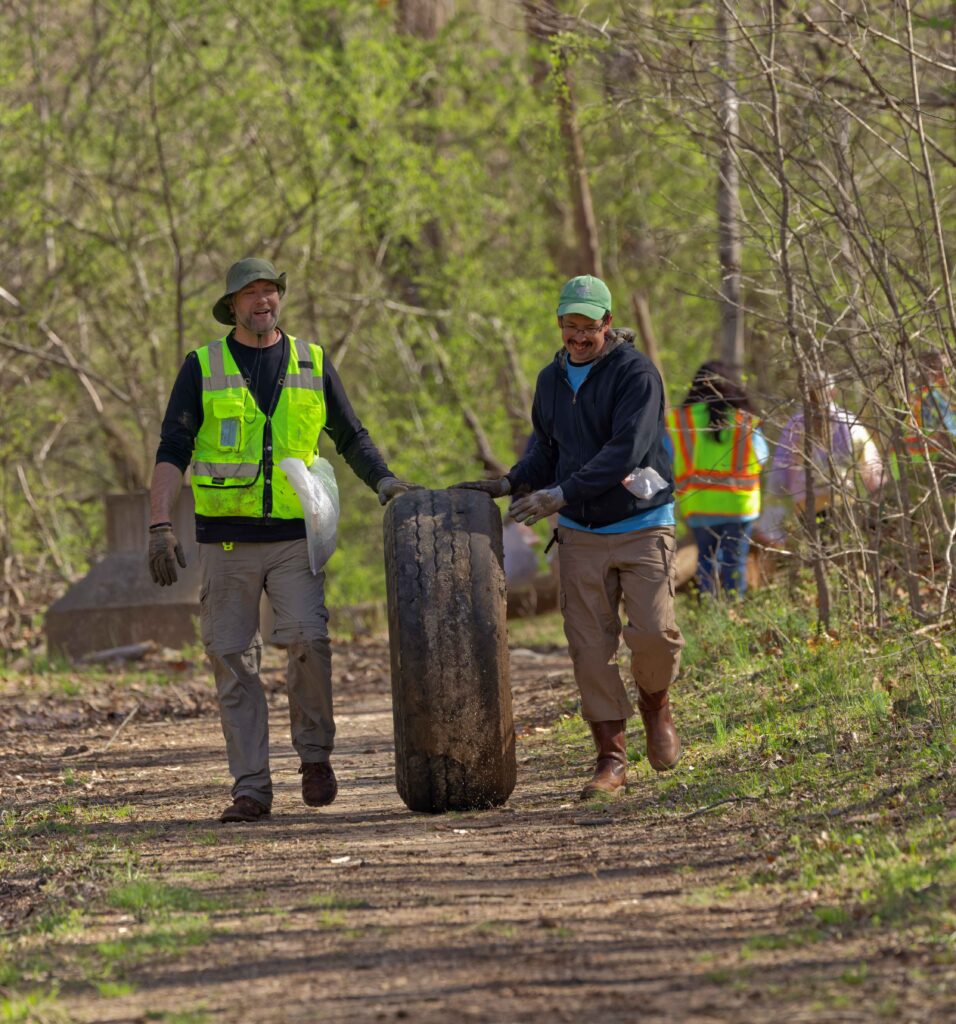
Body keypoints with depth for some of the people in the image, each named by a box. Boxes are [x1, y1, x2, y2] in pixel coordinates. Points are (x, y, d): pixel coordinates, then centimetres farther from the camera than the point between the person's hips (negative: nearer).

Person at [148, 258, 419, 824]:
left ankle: (315, 754, 1)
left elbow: (351, 437, 18)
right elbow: (173, 453, 1)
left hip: (294, 538, 0)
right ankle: (251, 788, 4)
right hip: (227, 539, 0)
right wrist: (160, 526, -10)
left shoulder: (312, 363, 10)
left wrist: (386, 482, 0)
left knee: (308, 639, -19)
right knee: (234, 662, -1)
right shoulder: (203, 367, 5)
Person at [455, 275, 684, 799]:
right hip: (581, 534, 5)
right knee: (591, 646, -2)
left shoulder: (635, 373, -12)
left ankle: (655, 705, 19)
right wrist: (512, 484, 2)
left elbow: (625, 451, -22)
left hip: (641, 527, -5)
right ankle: (611, 758, 2)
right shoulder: (552, 380, 9)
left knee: (653, 632, -13)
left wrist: (560, 494, -25)